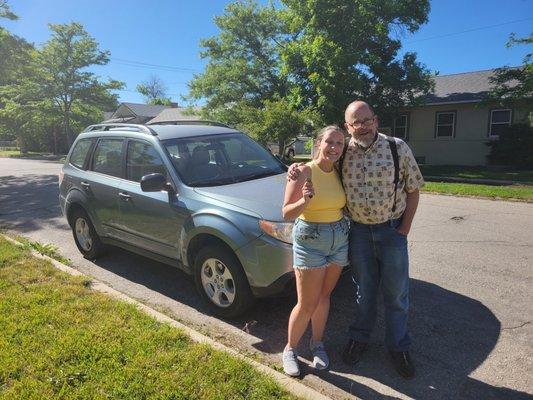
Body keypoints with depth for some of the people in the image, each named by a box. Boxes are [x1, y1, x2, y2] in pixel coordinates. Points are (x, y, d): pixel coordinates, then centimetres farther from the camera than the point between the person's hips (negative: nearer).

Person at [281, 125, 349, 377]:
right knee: (307, 305, 2)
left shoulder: (339, 173, 3)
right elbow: (286, 213, -16)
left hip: (340, 239, 5)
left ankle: (317, 343, 37)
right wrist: (305, 200, -32)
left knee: (324, 295, 17)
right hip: (310, 240, -5)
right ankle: (290, 349, 25)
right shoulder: (304, 172, -14)